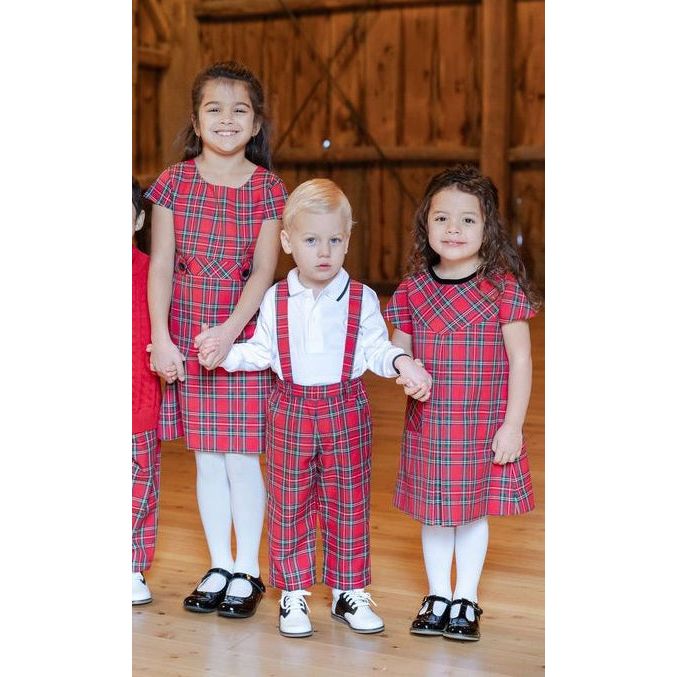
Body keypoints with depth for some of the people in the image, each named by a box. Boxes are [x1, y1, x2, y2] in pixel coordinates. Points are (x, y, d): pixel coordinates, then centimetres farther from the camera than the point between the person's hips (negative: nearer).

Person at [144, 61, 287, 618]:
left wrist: (229, 330, -20)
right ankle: (219, 568, 24)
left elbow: (264, 270, -8)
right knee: (206, 459, 11)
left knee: (242, 458, 2)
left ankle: (247, 572, 18)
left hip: (244, 337, -2)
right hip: (186, 339, 2)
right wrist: (161, 338, -9)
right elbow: (161, 264, -1)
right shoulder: (174, 182, 1)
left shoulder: (268, 190, -2)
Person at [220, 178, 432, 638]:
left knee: (349, 505, 8)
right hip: (290, 410, 1)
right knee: (289, 505, 6)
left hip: (346, 412, 0)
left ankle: (350, 591, 22)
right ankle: (293, 593, 20)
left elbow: (376, 349, -1)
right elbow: (261, 352, 6)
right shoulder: (276, 299, 1)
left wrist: (403, 363, -20)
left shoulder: (361, 299, -2)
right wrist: (225, 353, -9)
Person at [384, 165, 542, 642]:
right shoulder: (412, 289, 0)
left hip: (485, 427, -2)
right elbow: (398, 351, 9)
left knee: (475, 511, 11)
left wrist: (513, 425, -9)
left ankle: (466, 601, 28)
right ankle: (437, 597, 32)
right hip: (429, 426, 3)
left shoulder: (503, 287, -9)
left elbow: (520, 359, -6)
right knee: (434, 512, 14)